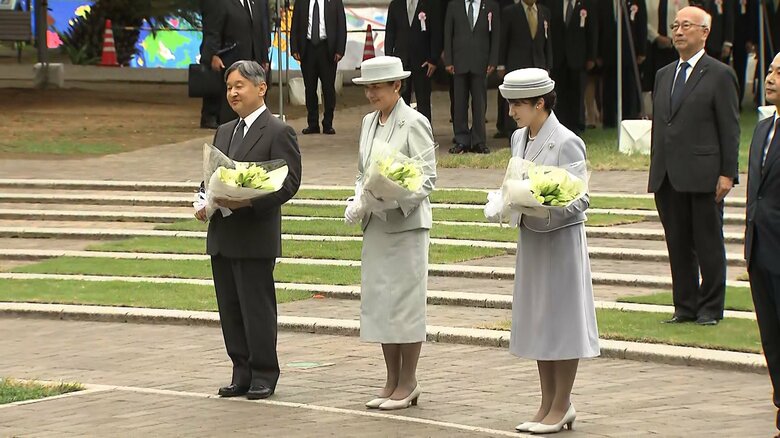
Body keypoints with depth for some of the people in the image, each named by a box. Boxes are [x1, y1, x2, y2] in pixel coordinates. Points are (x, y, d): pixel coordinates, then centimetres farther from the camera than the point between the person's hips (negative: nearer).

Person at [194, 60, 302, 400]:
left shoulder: (278, 132, -6)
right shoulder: (224, 132, 18)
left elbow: (289, 182, -14)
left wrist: (249, 201, -25)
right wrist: (203, 202, 2)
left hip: (256, 238, -7)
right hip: (221, 237, 7)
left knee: (257, 307, -3)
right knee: (229, 308, 9)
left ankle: (264, 375, 6)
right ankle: (242, 372, 17)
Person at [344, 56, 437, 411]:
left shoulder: (413, 123, -9)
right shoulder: (369, 122, 13)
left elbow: (427, 179, -12)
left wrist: (393, 199, -24)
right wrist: (358, 203, 1)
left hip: (406, 224, -8)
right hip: (376, 225, 8)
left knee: (405, 302, -2)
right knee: (378, 302, 10)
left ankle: (408, 383, 6)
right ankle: (392, 381, 18)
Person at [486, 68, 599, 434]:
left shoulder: (566, 143, -14)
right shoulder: (519, 139, 9)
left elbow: (580, 200, -15)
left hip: (560, 238, -8)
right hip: (530, 238, 8)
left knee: (561, 321, 0)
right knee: (536, 321, 13)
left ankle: (561, 406, 8)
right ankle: (548, 403, 22)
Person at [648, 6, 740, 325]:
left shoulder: (719, 75, -3)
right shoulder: (664, 75, 17)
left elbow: (730, 128, -6)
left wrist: (727, 173, -12)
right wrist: (655, 171, 13)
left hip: (703, 176, -6)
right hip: (667, 178, 6)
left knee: (708, 245, 1)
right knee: (678, 245, 8)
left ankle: (710, 308, 8)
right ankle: (685, 307, 15)